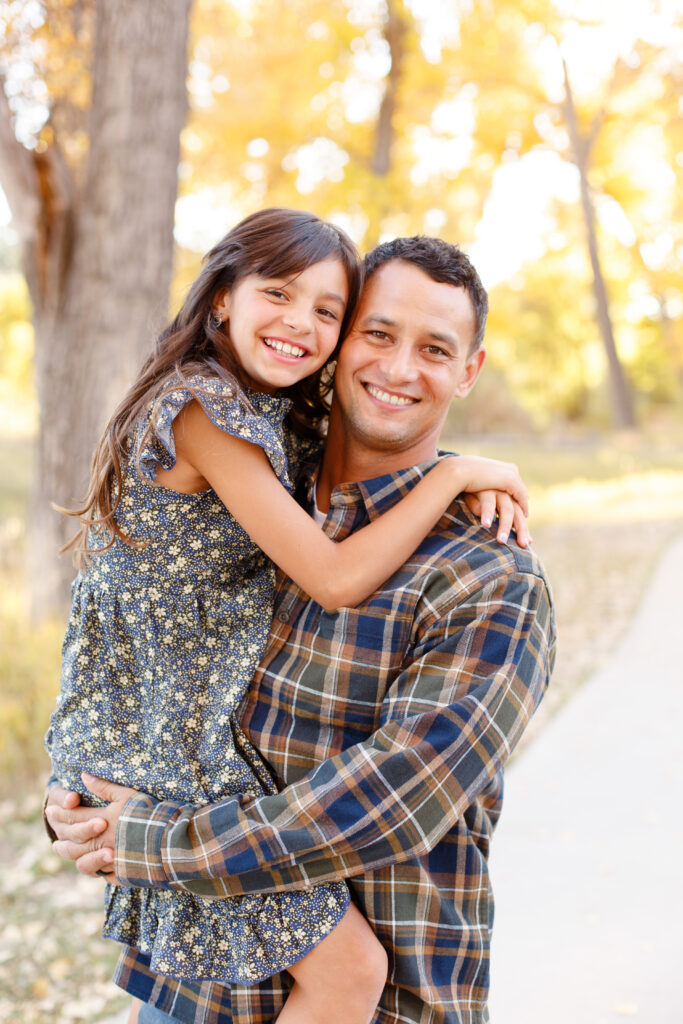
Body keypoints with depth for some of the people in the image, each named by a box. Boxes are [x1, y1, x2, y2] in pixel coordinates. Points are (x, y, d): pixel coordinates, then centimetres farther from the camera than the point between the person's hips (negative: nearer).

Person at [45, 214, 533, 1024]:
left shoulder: (259, 413, 10)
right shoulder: (205, 409, -20)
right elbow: (336, 579, -22)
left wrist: (474, 489, 4)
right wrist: (453, 473, -15)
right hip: (174, 750, -10)